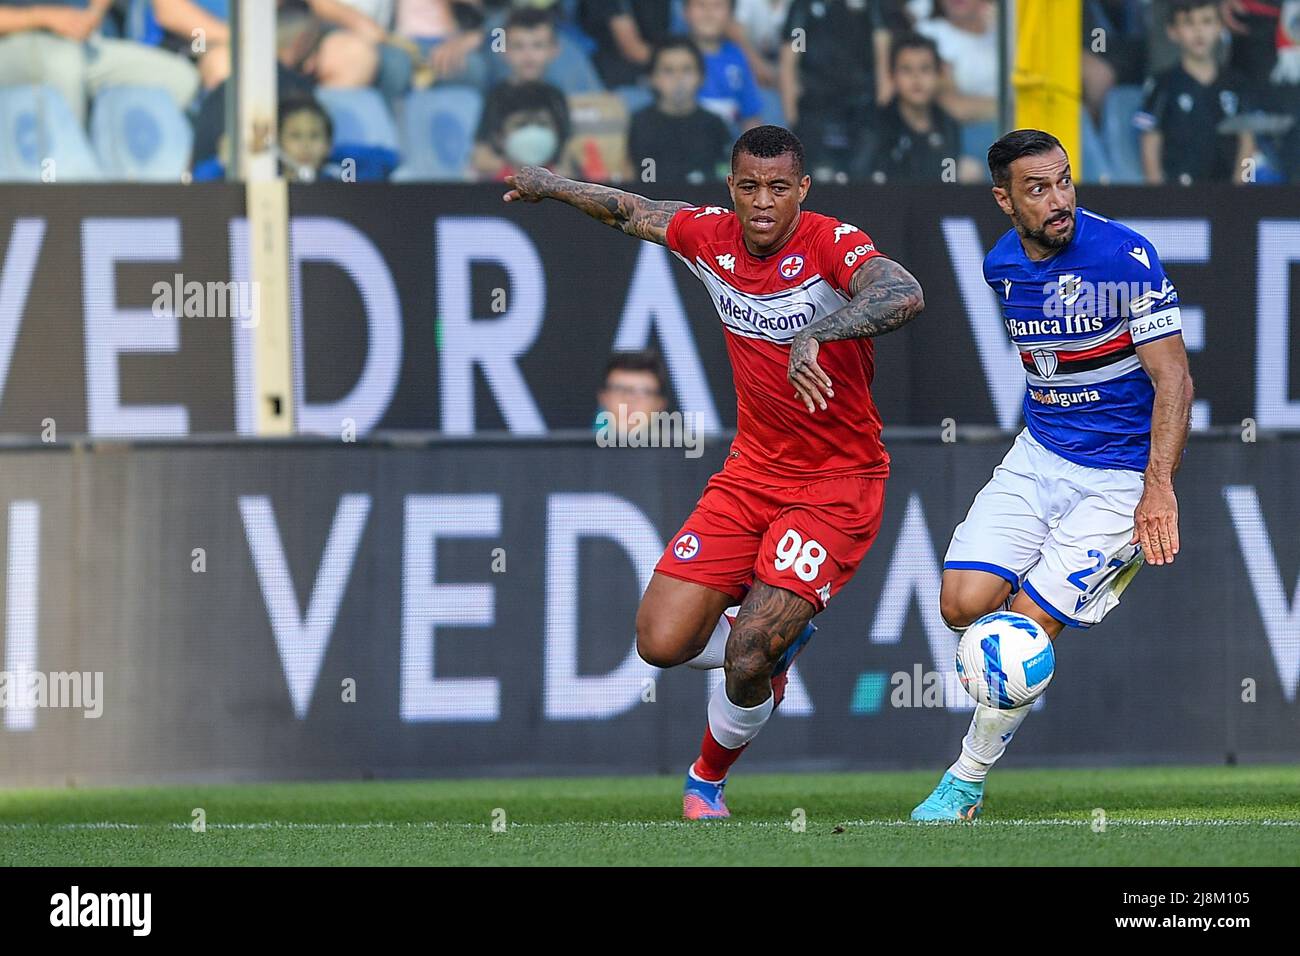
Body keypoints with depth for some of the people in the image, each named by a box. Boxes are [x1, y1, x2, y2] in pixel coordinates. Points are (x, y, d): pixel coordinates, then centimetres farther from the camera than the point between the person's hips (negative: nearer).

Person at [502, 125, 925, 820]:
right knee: (661, 644, -6)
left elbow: (905, 296, -40)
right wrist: (553, 186, 33)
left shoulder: (831, 245, -19)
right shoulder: (709, 236, -2)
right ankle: (773, 643, 27)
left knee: (748, 659, -16)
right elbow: (631, 213, 20)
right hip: (753, 470, 6)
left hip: (839, 482, -6)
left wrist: (817, 335, -51)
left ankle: (709, 777, 16)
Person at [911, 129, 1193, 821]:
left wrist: (1159, 487, -28)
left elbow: (1173, 378, -19)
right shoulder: (1001, 266, 1)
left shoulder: (1125, 256, -18)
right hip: (1037, 456, 5)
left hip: (1122, 476, -5)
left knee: (1028, 622, -12)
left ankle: (966, 782, 5)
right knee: (964, 604, -12)